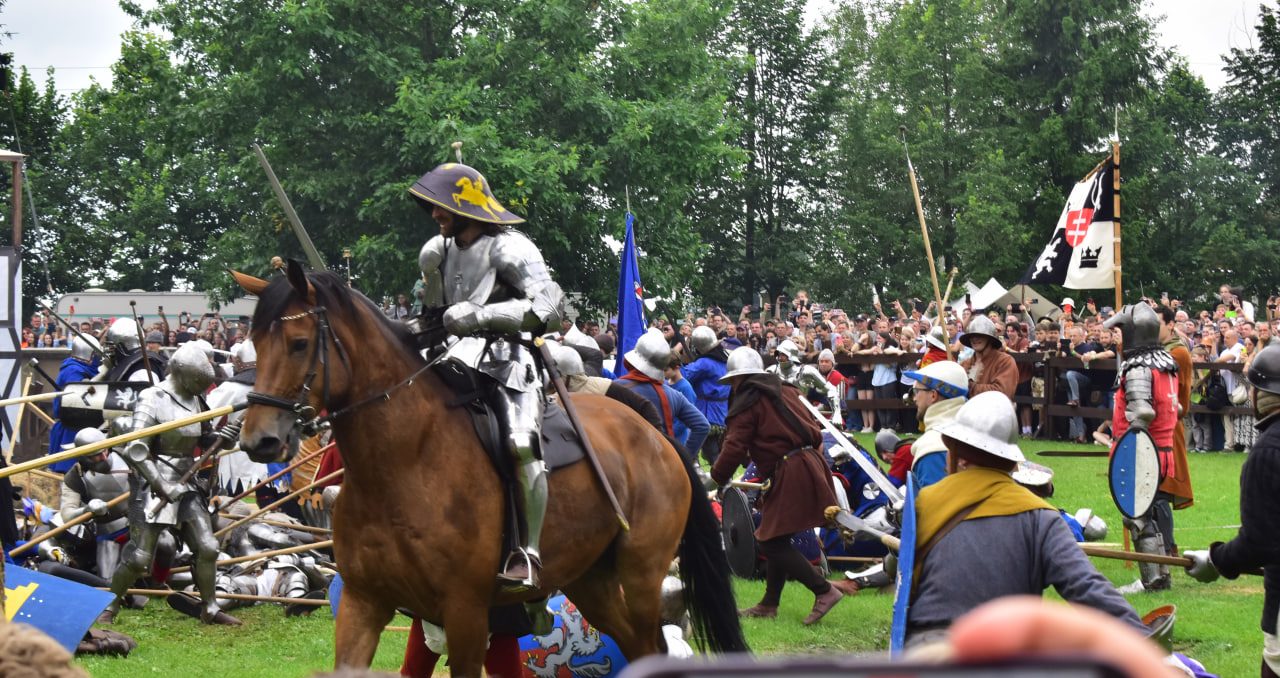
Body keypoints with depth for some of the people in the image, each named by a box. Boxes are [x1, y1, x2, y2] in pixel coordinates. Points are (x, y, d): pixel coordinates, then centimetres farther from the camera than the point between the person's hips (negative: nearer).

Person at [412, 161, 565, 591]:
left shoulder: (508, 249, -8)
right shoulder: (441, 250, 15)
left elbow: (549, 307, -22)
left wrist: (479, 314, -25)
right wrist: (430, 273, 15)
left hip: (510, 362, -8)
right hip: (460, 362, 8)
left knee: (521, 443, -29)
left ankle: (529, 554, -23)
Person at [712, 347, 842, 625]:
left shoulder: (747, 404, -5)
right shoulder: (785, 391, 17)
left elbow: (734, 448, -8)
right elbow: (812, 428, 18)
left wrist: (717, 478, 5)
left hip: (788, 474, -9)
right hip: (808, 464, 9)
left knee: (773, 543, -6)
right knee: (775, 539, 15)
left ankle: (824, 591, -11)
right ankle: (769, 604, 21)